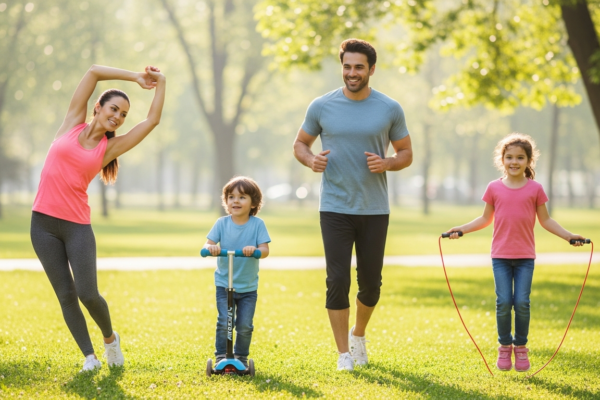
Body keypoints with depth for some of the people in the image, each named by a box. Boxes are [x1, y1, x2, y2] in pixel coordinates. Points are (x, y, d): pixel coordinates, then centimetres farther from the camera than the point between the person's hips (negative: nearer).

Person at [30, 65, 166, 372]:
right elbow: (94, 72, 2)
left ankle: (110, 338, 19)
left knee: (88, 294, -9)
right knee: (65, 294, 0)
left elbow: (152, 120, 5)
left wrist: (160, 83, 9)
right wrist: (135, 78, 4)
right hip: (43, 222, 0)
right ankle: (89, 356, 7)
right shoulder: (72, 124, 6)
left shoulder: (109, 148, 6)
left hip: (77, 225, 0)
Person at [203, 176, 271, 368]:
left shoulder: (257, 224, -6)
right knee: (224, 322, -10)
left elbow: (265, 250, -13)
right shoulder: (222, 223, -3)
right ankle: (220, 357, 5)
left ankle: (241, 357, 20)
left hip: (249, 287, 0)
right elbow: (209, 244, -10)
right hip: (224, 284, 0)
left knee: (245, 326, 0)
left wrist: (255, 250, -36)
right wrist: (210, 248, -34)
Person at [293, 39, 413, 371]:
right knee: (338, 281, -6)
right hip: (335, 209, -1)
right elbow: (300, 143, 11)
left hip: (375, 210, 1)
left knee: (370, 281, 8)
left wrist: (387, 164, -14)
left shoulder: (390, 109, 1)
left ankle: (359, 334, 35)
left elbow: (406, 154, 8)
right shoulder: (322, 106, 0)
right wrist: (311, 160, -11)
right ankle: (344, 353, 5)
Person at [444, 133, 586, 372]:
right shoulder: (494, 188, 3)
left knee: (522, 302, -3)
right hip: (500, 256, 1)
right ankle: (504, 347, 12)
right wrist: (461, 230, 3)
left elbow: (545, 220, 7)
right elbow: (485, 219, 12)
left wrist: (568, 236, -2)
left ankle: (521, 347, 12)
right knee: (504, 302, -3)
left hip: (525, 256, 0)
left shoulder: (535, 189, 2)